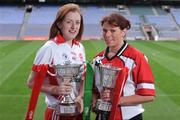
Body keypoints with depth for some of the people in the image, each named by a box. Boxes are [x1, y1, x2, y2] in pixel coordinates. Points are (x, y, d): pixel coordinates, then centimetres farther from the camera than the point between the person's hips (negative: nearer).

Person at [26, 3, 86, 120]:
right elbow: (32, 82, -11)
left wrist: (80, 97, -8)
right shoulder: (49, 48, -14)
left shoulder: (80, 48, 1)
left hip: (79, 110, 5)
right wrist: (55, 89, -24)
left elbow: (83, 78, 9)